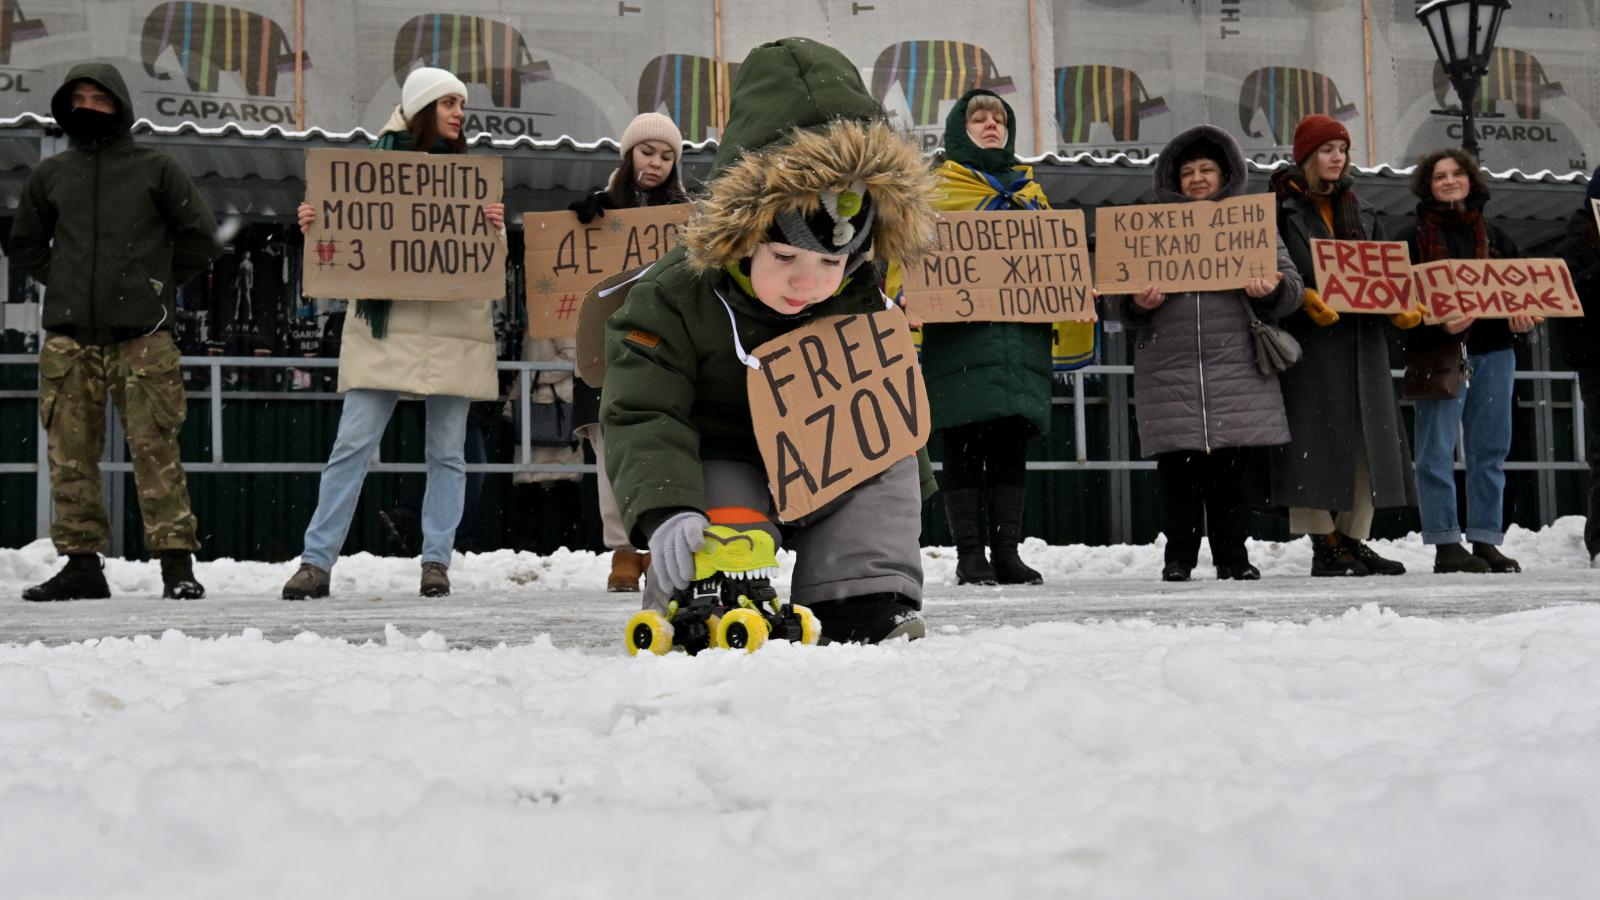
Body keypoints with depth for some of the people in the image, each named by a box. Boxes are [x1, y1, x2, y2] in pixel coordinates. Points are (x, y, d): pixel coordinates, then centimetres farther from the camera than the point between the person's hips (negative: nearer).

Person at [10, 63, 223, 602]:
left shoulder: (156, 170, 7)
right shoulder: (50, 175, 15)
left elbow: (201, 240, 9)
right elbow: (24, 244, 26)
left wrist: (158, 284, 5)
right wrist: (63, 282, 12)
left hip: (142, 336, -3)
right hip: (69, 337, 3)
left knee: (155, 451, -7)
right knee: (71, 455, 3)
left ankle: (177, 563, -5)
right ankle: (82, 562, 10)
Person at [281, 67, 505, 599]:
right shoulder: (377, 162, 7)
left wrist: (496, 228, -11)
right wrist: (314, 225, -10)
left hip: (454, 325, 2)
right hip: (385, 322, -2)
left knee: (446, 451, 4)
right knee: (352, 444, -5)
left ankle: (436, 562, 11)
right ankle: (317, 561, -1)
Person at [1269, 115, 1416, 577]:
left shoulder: (1359, 210, 19)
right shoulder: (1281, 208, 0)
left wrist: (1401, 309, -1)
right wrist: (1306, 300, -24)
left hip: (1361, 339, 6)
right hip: (1309, 343, -6)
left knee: (1366, 438, 5)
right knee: (1315, 434, -8)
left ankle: (1353, 539, 12)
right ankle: (1323, 545, -4)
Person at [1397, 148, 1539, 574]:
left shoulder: (1494, 237, 18)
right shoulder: (1415, 239, 3)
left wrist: (1523, 317, -6)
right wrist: (1438, 326, -22)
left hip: (1493, 352, 5)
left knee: (1490, 451, 6)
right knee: (1437, 451, -6)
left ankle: (1486, 542, 12)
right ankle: (1446, 545, -2)